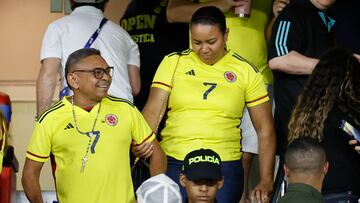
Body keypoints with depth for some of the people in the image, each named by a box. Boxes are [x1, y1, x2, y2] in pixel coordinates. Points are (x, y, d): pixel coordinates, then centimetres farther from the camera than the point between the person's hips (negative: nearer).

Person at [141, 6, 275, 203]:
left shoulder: (246, 71, 4)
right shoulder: (173, 63, 4)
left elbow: (264, 129, 7)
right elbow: (153, 111, -2)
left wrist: (266, 180, 3)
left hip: (225, 167, 0)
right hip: (173, 164, 0)